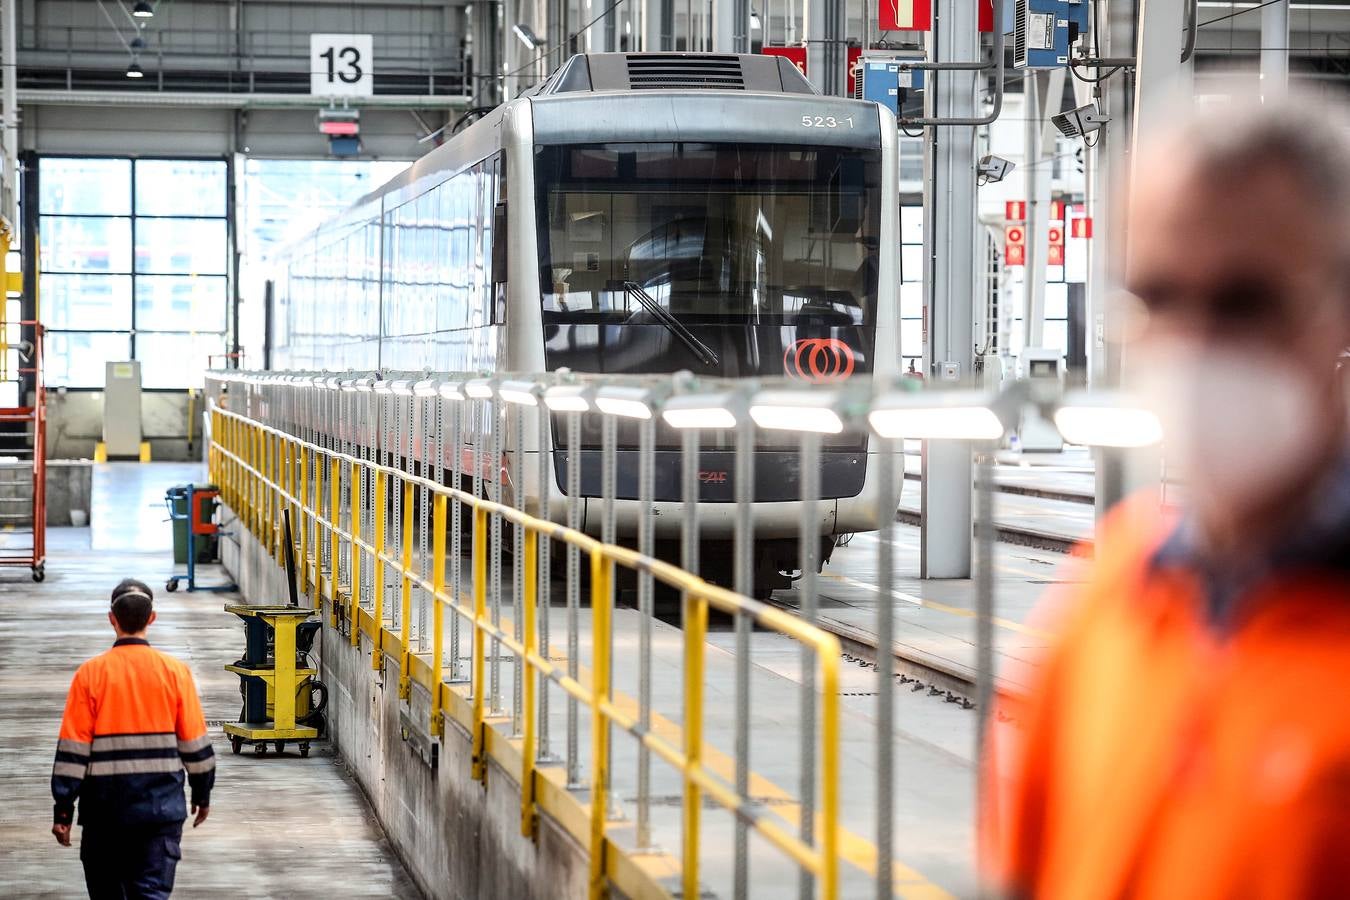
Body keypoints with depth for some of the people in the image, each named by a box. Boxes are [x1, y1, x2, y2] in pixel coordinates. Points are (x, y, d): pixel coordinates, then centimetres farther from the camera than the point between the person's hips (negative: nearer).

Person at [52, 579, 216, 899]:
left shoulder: (90, 674, -5)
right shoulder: (175, 671, -2)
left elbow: (73, 749, -5)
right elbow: (196, 743, 3)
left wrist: (63, 811, 0)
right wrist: (202, 795, 17)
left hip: (105, 807, 0)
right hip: (162, 806, 0)